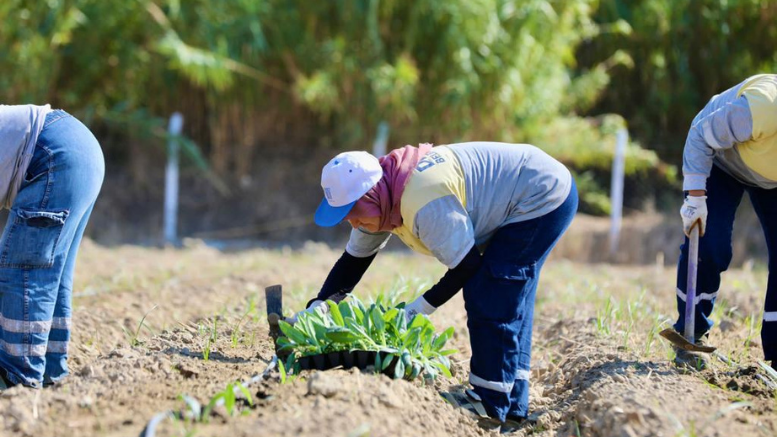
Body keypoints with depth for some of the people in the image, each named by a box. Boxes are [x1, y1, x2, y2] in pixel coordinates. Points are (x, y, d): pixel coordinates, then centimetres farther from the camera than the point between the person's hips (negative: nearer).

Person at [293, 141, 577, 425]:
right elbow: (354, 259, 5)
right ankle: (513, 405, 23)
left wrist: (420, 308, -17)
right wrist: (318, 308, -5)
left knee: (487, 298, -11)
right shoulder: (382, 199, -3)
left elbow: (467, 265, -24)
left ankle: (492, 404, -2)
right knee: (510, 299, 14)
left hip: (543, 197, -10)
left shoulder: (423, 204, -33)